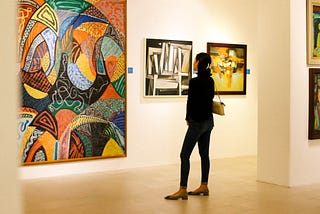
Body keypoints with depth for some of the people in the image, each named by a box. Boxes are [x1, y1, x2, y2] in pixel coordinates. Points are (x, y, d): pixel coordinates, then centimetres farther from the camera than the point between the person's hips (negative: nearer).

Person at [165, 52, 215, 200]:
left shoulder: (194, 81, -19)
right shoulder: (210, 80, 8)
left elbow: (190, 101, -14)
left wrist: (188, 119, 4)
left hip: (197, 122, -9)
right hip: (208, 121, 9)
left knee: (184, 155, -5)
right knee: (204, 154, 13)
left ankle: (183, 190, -5)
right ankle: (204, 186, 19)